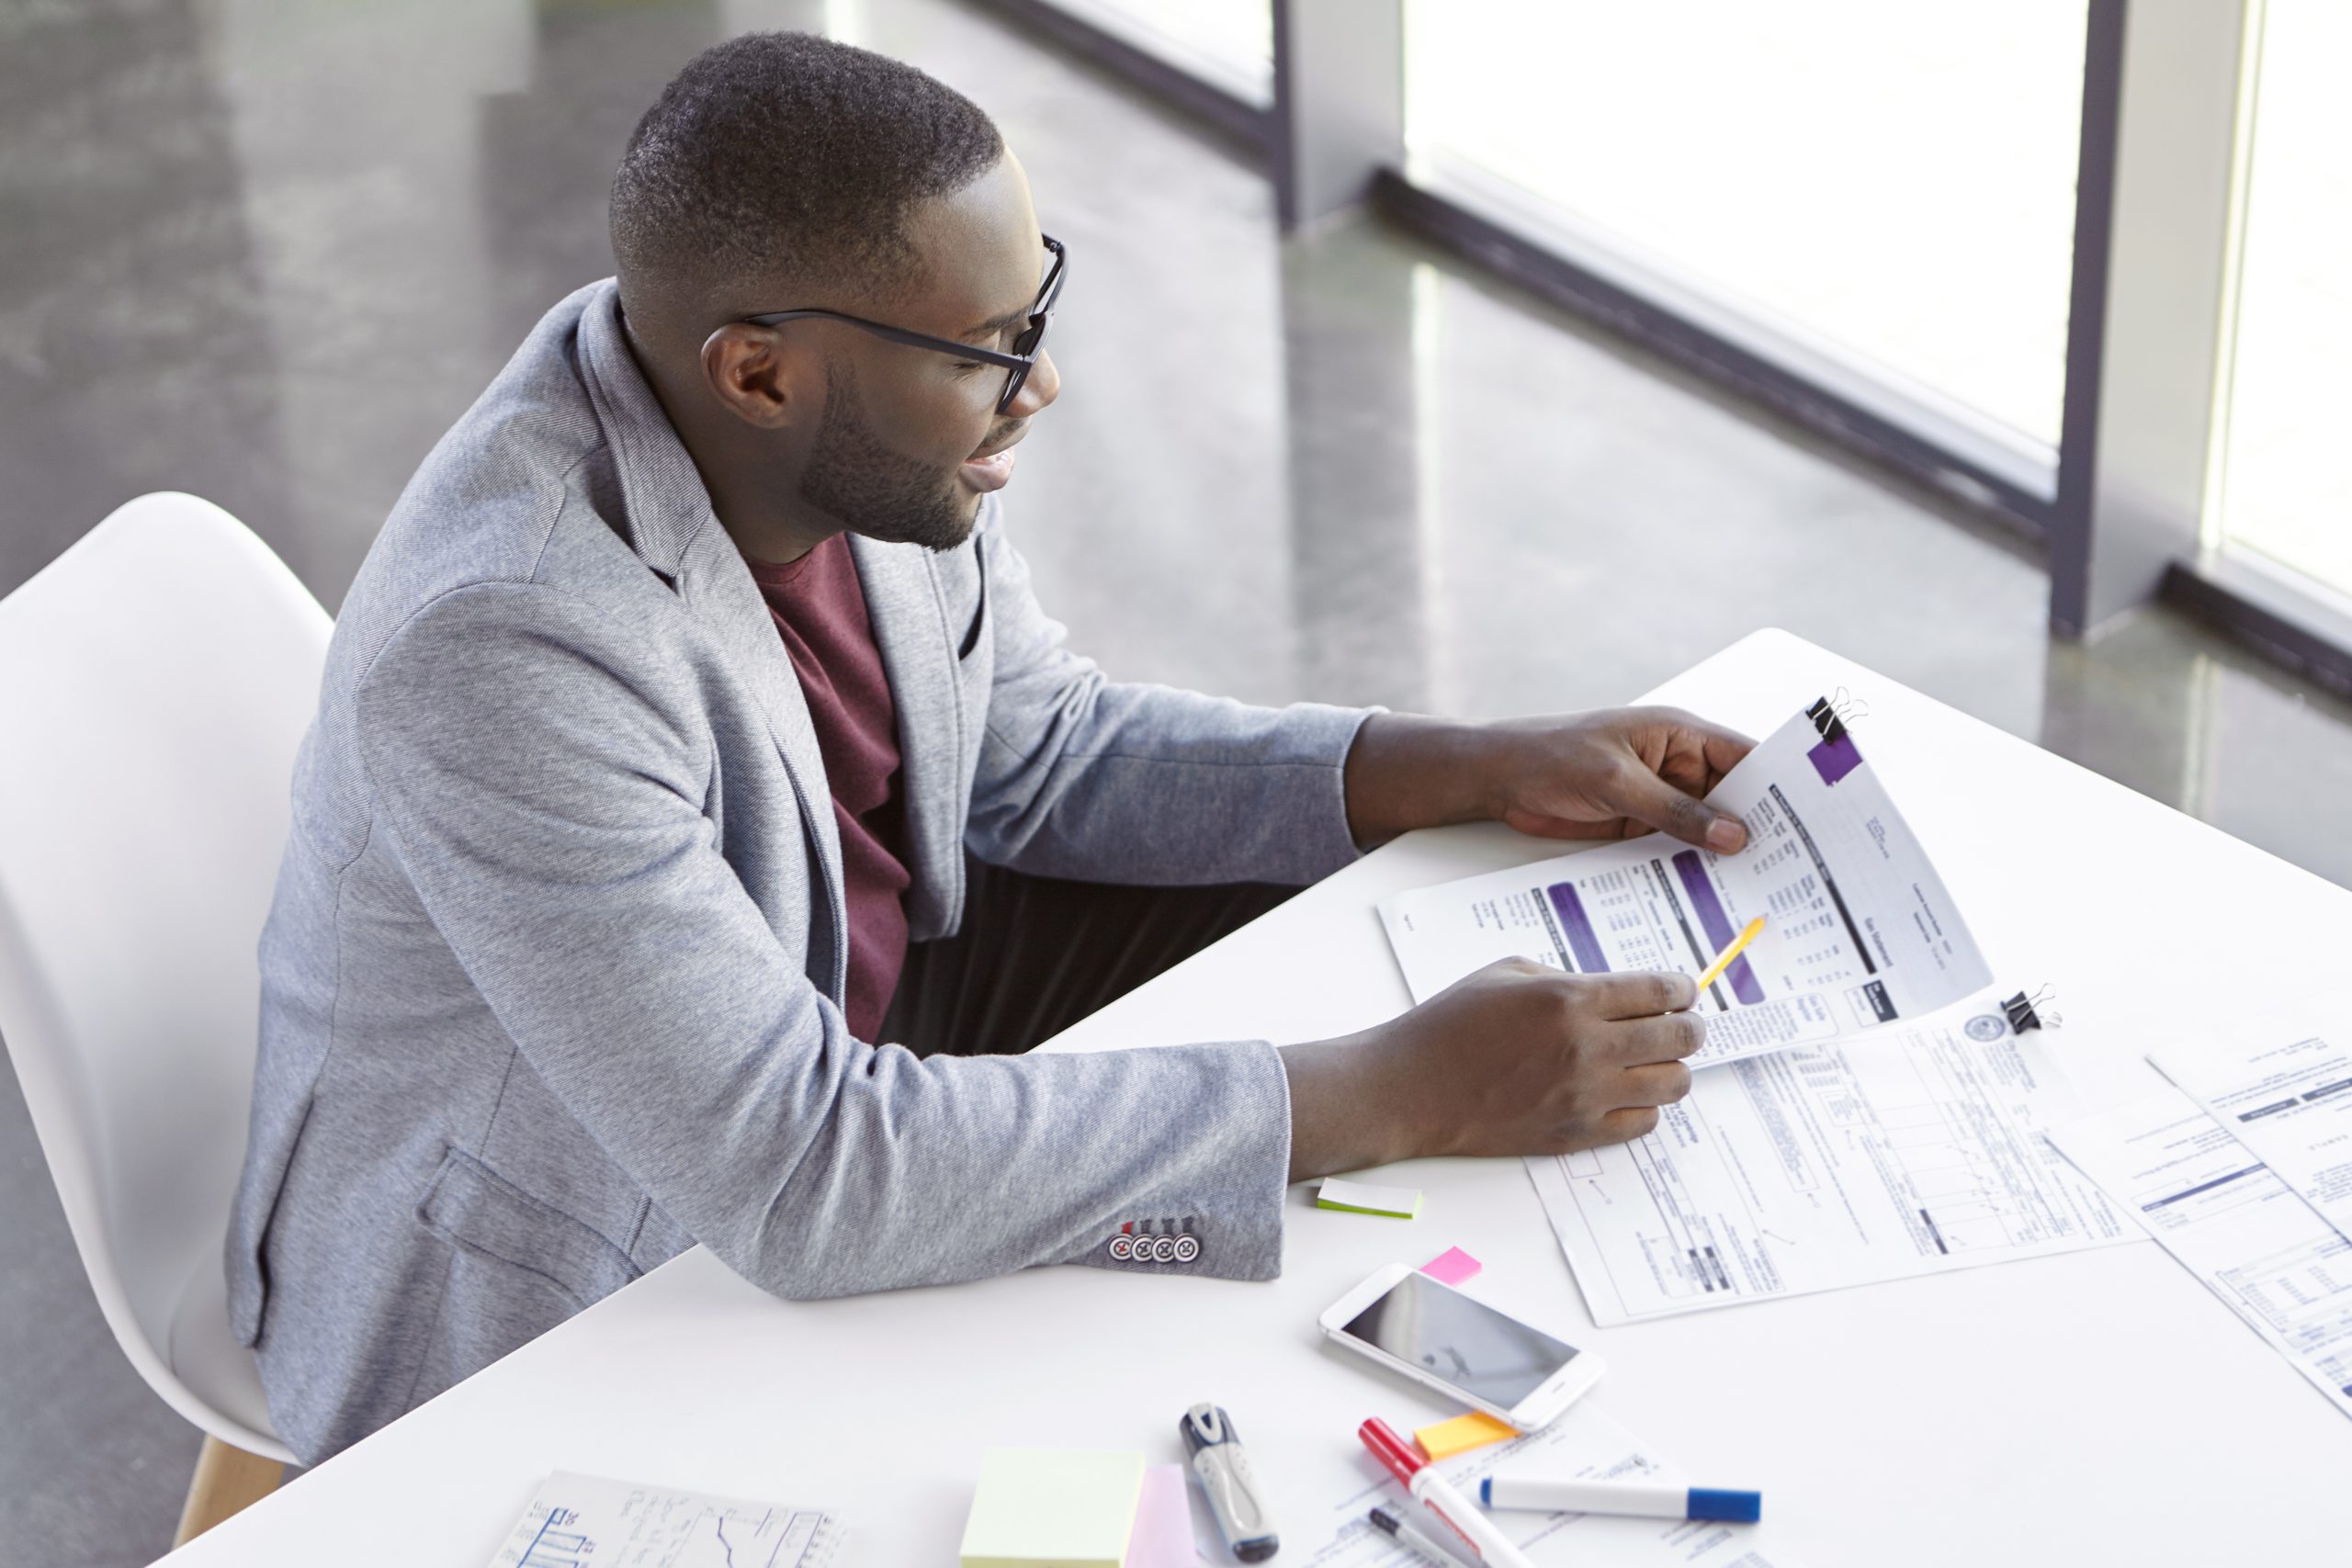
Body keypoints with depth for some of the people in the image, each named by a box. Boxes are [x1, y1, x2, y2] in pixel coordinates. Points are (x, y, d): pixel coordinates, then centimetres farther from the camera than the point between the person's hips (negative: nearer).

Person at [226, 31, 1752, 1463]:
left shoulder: (865, 436, -13)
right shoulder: (504, 649, -37)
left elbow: (1045, 753, 6)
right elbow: (808, 1178, -38)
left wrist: (1488, 769, -5)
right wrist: (1410, 1091, -36)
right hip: (534, 1321, -8)